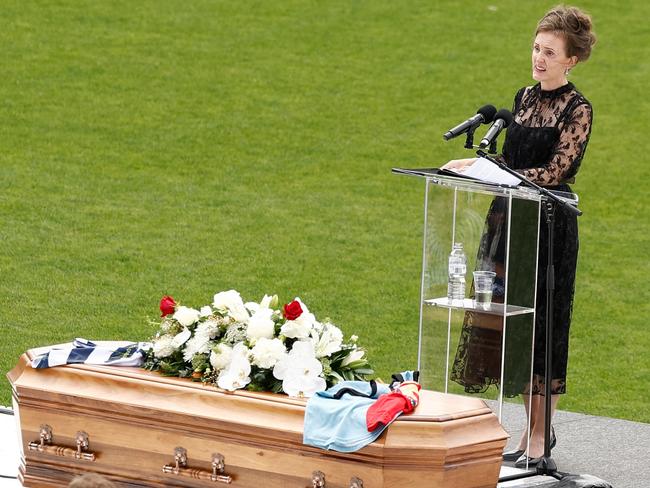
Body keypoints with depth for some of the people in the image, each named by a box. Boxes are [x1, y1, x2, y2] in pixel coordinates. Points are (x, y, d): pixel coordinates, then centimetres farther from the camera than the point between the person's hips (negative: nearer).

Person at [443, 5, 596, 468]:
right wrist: (475, 163, 1)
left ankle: (539, 437, 3)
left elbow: (552, 172, -17)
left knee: (541, 325, -4)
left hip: (551, 226, -7)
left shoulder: (577, 110, -10)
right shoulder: (524, 98, 12)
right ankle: (532, 430, 16)